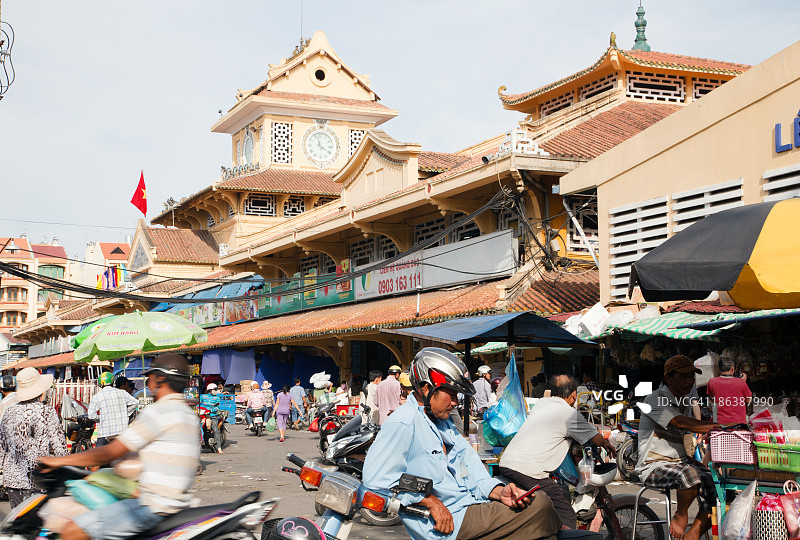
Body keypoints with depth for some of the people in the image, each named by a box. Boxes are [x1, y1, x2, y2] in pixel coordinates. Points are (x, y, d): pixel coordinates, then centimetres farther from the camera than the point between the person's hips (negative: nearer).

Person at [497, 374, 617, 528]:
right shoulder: (570, 414, 0)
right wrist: (607, 445, 35)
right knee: (568, 518, -6)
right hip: (529, 472, -8)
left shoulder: (541, 403, 19)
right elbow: (597, 440, 10)